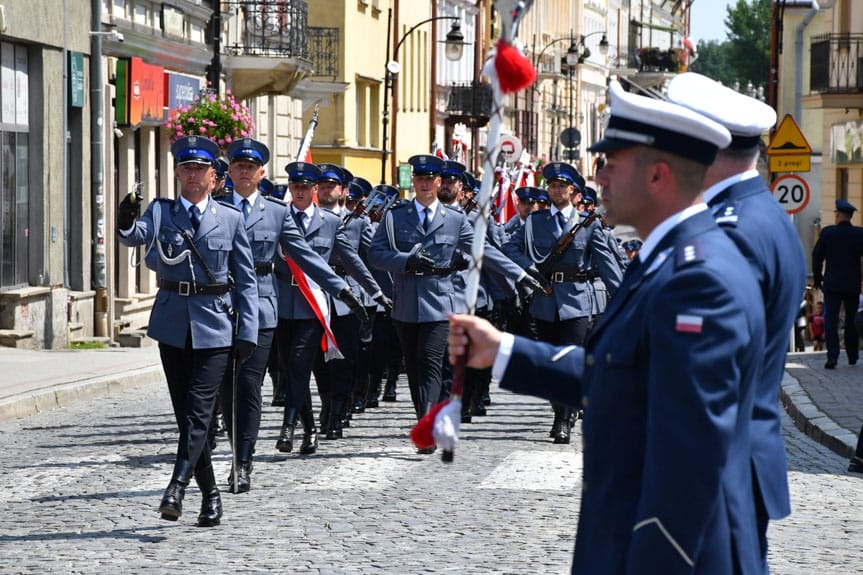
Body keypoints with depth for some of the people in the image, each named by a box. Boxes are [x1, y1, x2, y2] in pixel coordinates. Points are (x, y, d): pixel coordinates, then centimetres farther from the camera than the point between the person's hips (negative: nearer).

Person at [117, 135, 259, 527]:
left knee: (198, 412, -13)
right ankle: (209, 494, 18)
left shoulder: (231, 219, 3)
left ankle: (176, 489, -20)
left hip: (214, 325, -2)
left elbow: (246, 280, 3)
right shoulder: (160, 211, 5)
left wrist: (247, 332, -4)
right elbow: (138, 236, -17)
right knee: (184, 414, 7)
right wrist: (127, 223, -41)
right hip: (172, 325, 2)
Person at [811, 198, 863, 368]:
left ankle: (832, 357, -14)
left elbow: (817, 257, -1)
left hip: (832, 284, -2)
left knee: (830, 320, -2)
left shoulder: (827, 233, -6)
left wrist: (817, 278, 11)